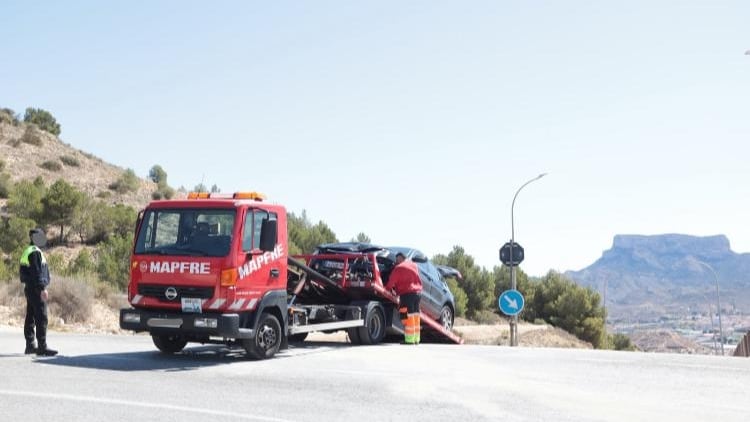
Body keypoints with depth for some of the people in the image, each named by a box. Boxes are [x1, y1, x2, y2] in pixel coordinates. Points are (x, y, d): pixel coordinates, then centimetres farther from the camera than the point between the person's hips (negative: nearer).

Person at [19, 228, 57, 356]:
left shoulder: (27, 252, 18)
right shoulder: (35, 252, -14)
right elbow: (37, 272, -21)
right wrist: (42, 289, -23)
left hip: (29, 288, 11)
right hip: (36, 289, -11)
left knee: (30, 318, 12)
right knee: (41, 318, -12)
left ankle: (30, 346, 17)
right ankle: (42, 347, -14)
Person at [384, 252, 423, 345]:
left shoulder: (399, 268, -6)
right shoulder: (414, 265, 17)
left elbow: (391, 282, -6)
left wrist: (387, 288, 9)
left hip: (407, 293, -8)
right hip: (417, 292, 8)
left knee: (408, 316, -7)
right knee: (415, 315, 11)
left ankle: (409, 339, -9)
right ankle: (416, 339, 13)